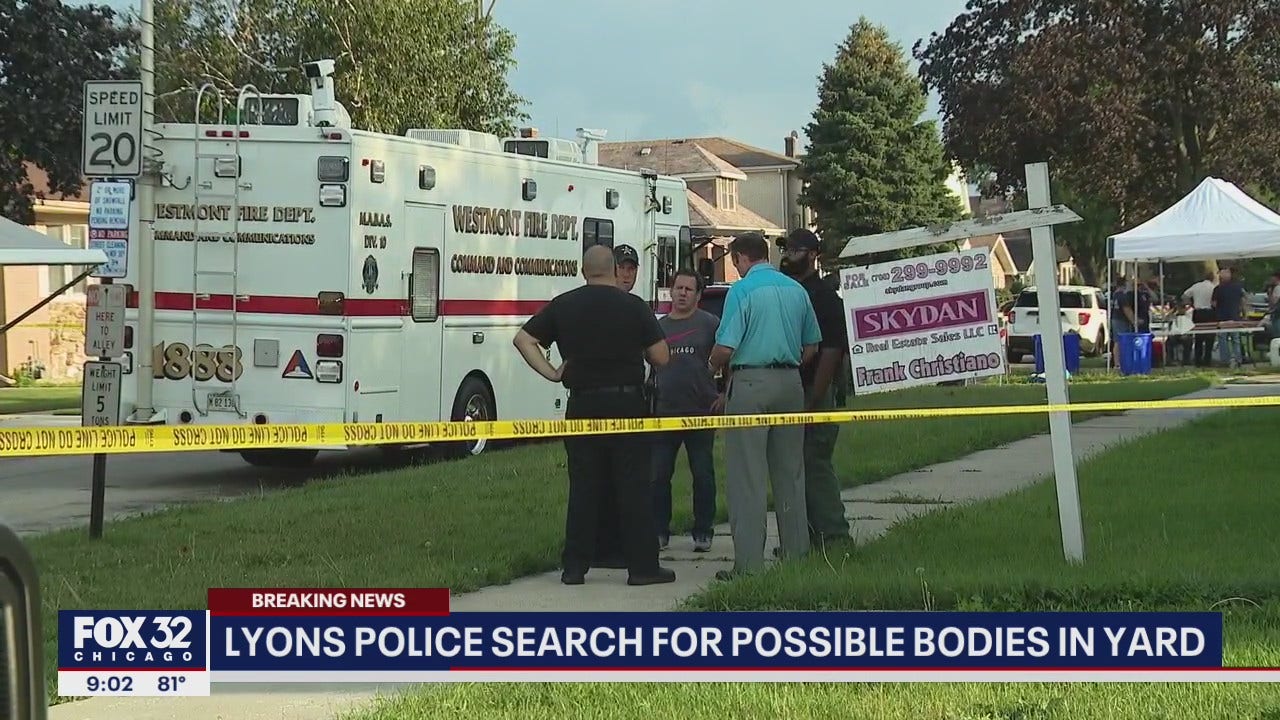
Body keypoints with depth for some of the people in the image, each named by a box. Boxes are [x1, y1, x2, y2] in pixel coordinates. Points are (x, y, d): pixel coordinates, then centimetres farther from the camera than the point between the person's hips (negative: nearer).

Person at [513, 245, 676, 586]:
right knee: (632, 487, 2)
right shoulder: (633, 306, -4)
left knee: (583, 487, 7)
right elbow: (661, 357, -3)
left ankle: (575, 567, 7)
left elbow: (523, 339, 6)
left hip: (582, 404, 3)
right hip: (626, 402, -2)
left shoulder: (563, 305, 4)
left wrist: (550, 373, 4)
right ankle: (642, 565, 3)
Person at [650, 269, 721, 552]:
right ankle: (659, 532, 11)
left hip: (701, 412, -3)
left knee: (703, 475, 4)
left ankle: (703, 533, 12)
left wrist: (725, 394, -5)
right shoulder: (658, 326, 11)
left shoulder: (710, 324, 1)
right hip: (664, 412, 3)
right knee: (658, 475, 2)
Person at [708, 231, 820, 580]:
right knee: (790, 474, 13)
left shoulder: (742, 290, -9)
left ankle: (749, 562, -6)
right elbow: (811, 346, 14)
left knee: (747, 476, -4)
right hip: (790, 383, 6)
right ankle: (797, 554, 16)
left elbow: (725, 348, -14)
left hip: (751, 383, -6)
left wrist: (713, 365, 6)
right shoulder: (796, 290, 10)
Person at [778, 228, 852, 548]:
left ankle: (833, 536, -4)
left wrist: (813, 400, -21)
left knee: (816, 465, -8)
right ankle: (807, 537, 15)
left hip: (813, 391, -8)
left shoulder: (825, 296, -8)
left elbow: (831, 351, -15)